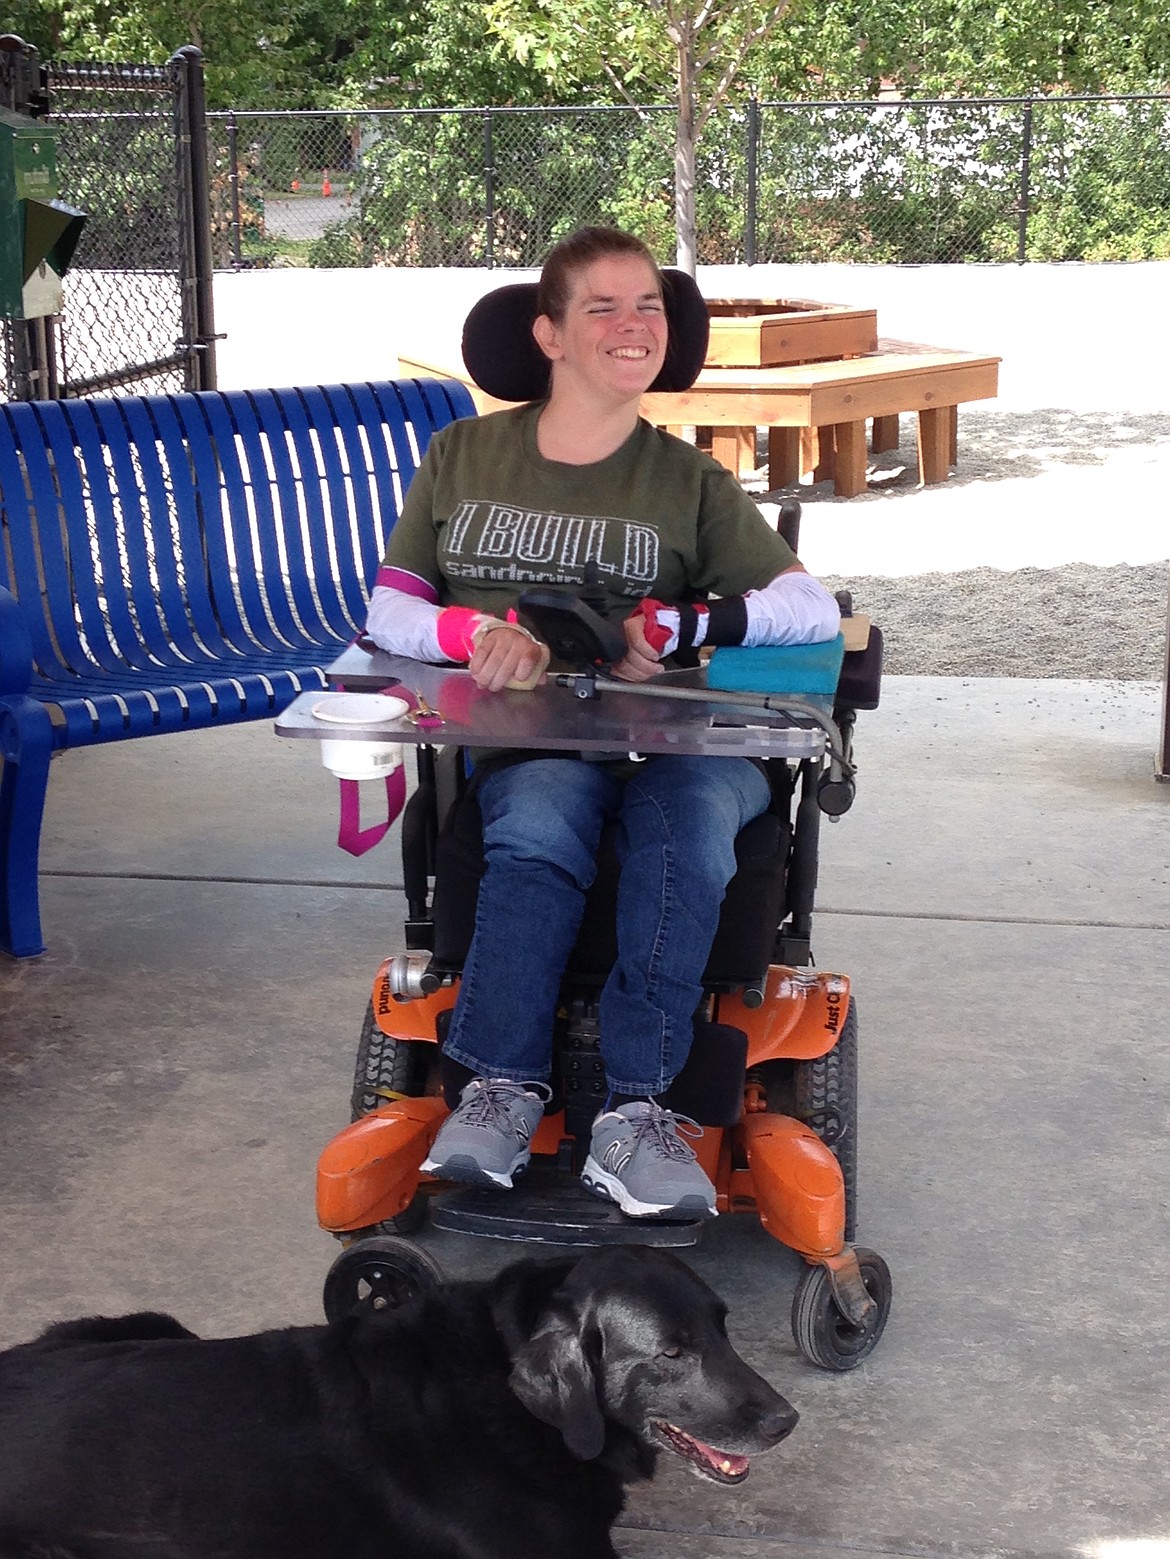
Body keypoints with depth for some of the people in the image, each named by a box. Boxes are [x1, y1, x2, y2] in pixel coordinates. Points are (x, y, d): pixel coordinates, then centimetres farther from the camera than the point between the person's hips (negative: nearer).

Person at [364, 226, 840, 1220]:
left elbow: (815, 609, 5)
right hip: (520, 736, 0)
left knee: (688, 813, -36)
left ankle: (636, 1105, -40)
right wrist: (475, 631, -11)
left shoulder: (691, 483, 16)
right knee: (543, 815, -36)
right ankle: (505, 1087, -36)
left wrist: (677, 627, -11)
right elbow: (389, 613, 12)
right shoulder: (463, 457, 19)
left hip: (666, 734, 0)